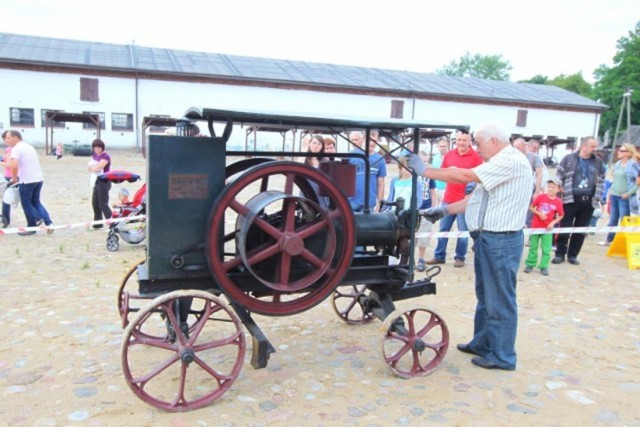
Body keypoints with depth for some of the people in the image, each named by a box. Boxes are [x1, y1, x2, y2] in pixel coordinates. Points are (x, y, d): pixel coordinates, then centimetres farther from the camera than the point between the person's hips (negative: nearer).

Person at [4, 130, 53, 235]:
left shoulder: (16, 148, -9)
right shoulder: (29, 146, 18)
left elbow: (14, 166, -24)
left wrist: (14, 178, -7)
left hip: (27, 180, -8)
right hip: (39, 178, 8)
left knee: (26, 203, 8)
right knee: (36, 202, 18)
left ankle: (32, 227, 14)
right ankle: (49, 223, 6)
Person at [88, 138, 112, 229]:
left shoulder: (106, 156, -13)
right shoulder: (94, 155, 13)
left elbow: (99, 167, -23)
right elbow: (90, 167, 10)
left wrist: (92, 168, -3)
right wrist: (95, 168, -11)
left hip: (104, 182, -9)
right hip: (97, 181, 9)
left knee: (103, 203, -10)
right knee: (95, 203, 12)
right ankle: (97, 224, 22)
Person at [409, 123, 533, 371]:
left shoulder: (511, 161, -16)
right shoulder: (500, 164, 19)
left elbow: (464, 176, -21)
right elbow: (477, 198, 18)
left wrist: (424, 171, -14)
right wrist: (445, 210, 9)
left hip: (500, 241, -10)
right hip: (488, 238, 10)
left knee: (499, 300, 0)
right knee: (485, 296, 18)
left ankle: (502, 356, 12)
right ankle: (482, 343, 32)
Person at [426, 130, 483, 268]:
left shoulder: (476, 157, -5)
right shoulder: (449, 155, 8)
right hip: (448, 199, 4)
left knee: (463, 231, 4)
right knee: (443, 229, 10)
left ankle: (460, 258, 17)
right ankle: (439, 256, 21)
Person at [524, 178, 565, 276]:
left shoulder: (558, 202, -6)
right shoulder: (540, 197, -7)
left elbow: (561, 215, 2)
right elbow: (531, 208, -1)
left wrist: (552, 223, -11)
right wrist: (539, 213, -16)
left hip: (547, 228, 0)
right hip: (535, 226, 0)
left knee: (546, 249, 3)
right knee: (533, 247, 11)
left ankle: (544, 267, 14)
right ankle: (530, 264, 23)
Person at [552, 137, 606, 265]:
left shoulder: (598, 162, 9)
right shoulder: (569, 159, -2)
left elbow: (601, 181, 12)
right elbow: (559, 177, -1)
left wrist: (598, 199, 5)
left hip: (588, 202, 3)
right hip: (570, 199, -3)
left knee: (581, 230, 8)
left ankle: (573, 255, 19)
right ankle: (559, 254, 10)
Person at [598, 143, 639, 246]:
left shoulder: (633, 164, -9)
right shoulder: (618, 164, 11)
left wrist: (629, 193, -16)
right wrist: (609, 193, 14)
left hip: (624, 197, -6)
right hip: (614, 195, 7)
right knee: (613, 219, 14)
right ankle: (608, 240, 23)